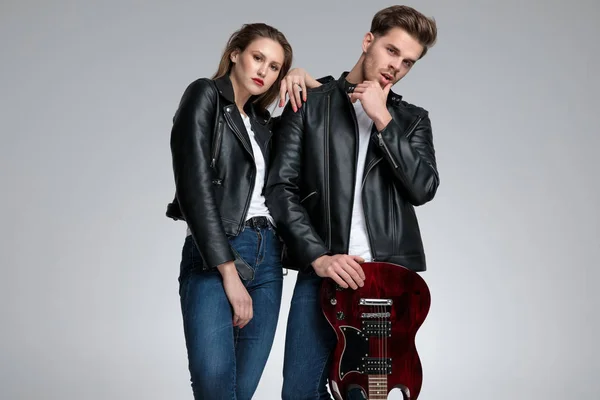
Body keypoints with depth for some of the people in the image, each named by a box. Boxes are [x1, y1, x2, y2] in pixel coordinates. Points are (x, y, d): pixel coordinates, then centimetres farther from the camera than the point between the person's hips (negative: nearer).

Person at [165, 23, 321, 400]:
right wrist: (229, 271, -16)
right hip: (213, 256, -6)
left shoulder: (262, 121, 19)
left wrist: (301, 83, 13)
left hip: (267, 258, 6)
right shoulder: (206, 94, 1)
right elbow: (195, 185, -10)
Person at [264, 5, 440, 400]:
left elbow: (424, 188, -4)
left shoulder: (412, 119, 14)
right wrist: (318, 257, -11)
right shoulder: (309, 104, 7)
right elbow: (281, 187, -1)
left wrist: (382, 120, -8)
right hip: (324, 272, -1)